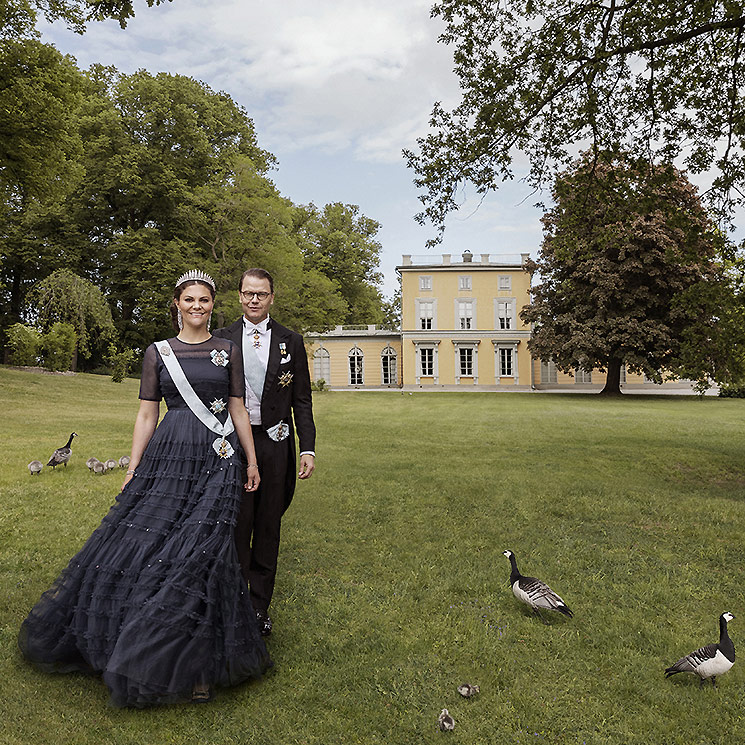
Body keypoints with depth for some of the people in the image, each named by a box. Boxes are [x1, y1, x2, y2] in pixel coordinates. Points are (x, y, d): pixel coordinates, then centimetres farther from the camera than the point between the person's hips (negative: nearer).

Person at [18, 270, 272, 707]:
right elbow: (147, 414, 7)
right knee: (143, 537, 2)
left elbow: (238, 409, 7)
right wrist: (133, 468, 3)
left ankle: (193, 658, 13)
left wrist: (252, 461, 5)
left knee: (200, 546, -4)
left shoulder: (229, 351, 7)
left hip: (218, 458, -1)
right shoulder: (158, 352, 8)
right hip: (168, 456, 1)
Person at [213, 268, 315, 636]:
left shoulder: (290, 341, 5)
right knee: (235, 527, 3)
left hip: (274, 442, 1)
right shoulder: (221, 339, 5)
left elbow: (301, 401, 5)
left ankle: (260, 606, 25)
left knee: (268, 527, 10)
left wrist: (307, 448, -3)